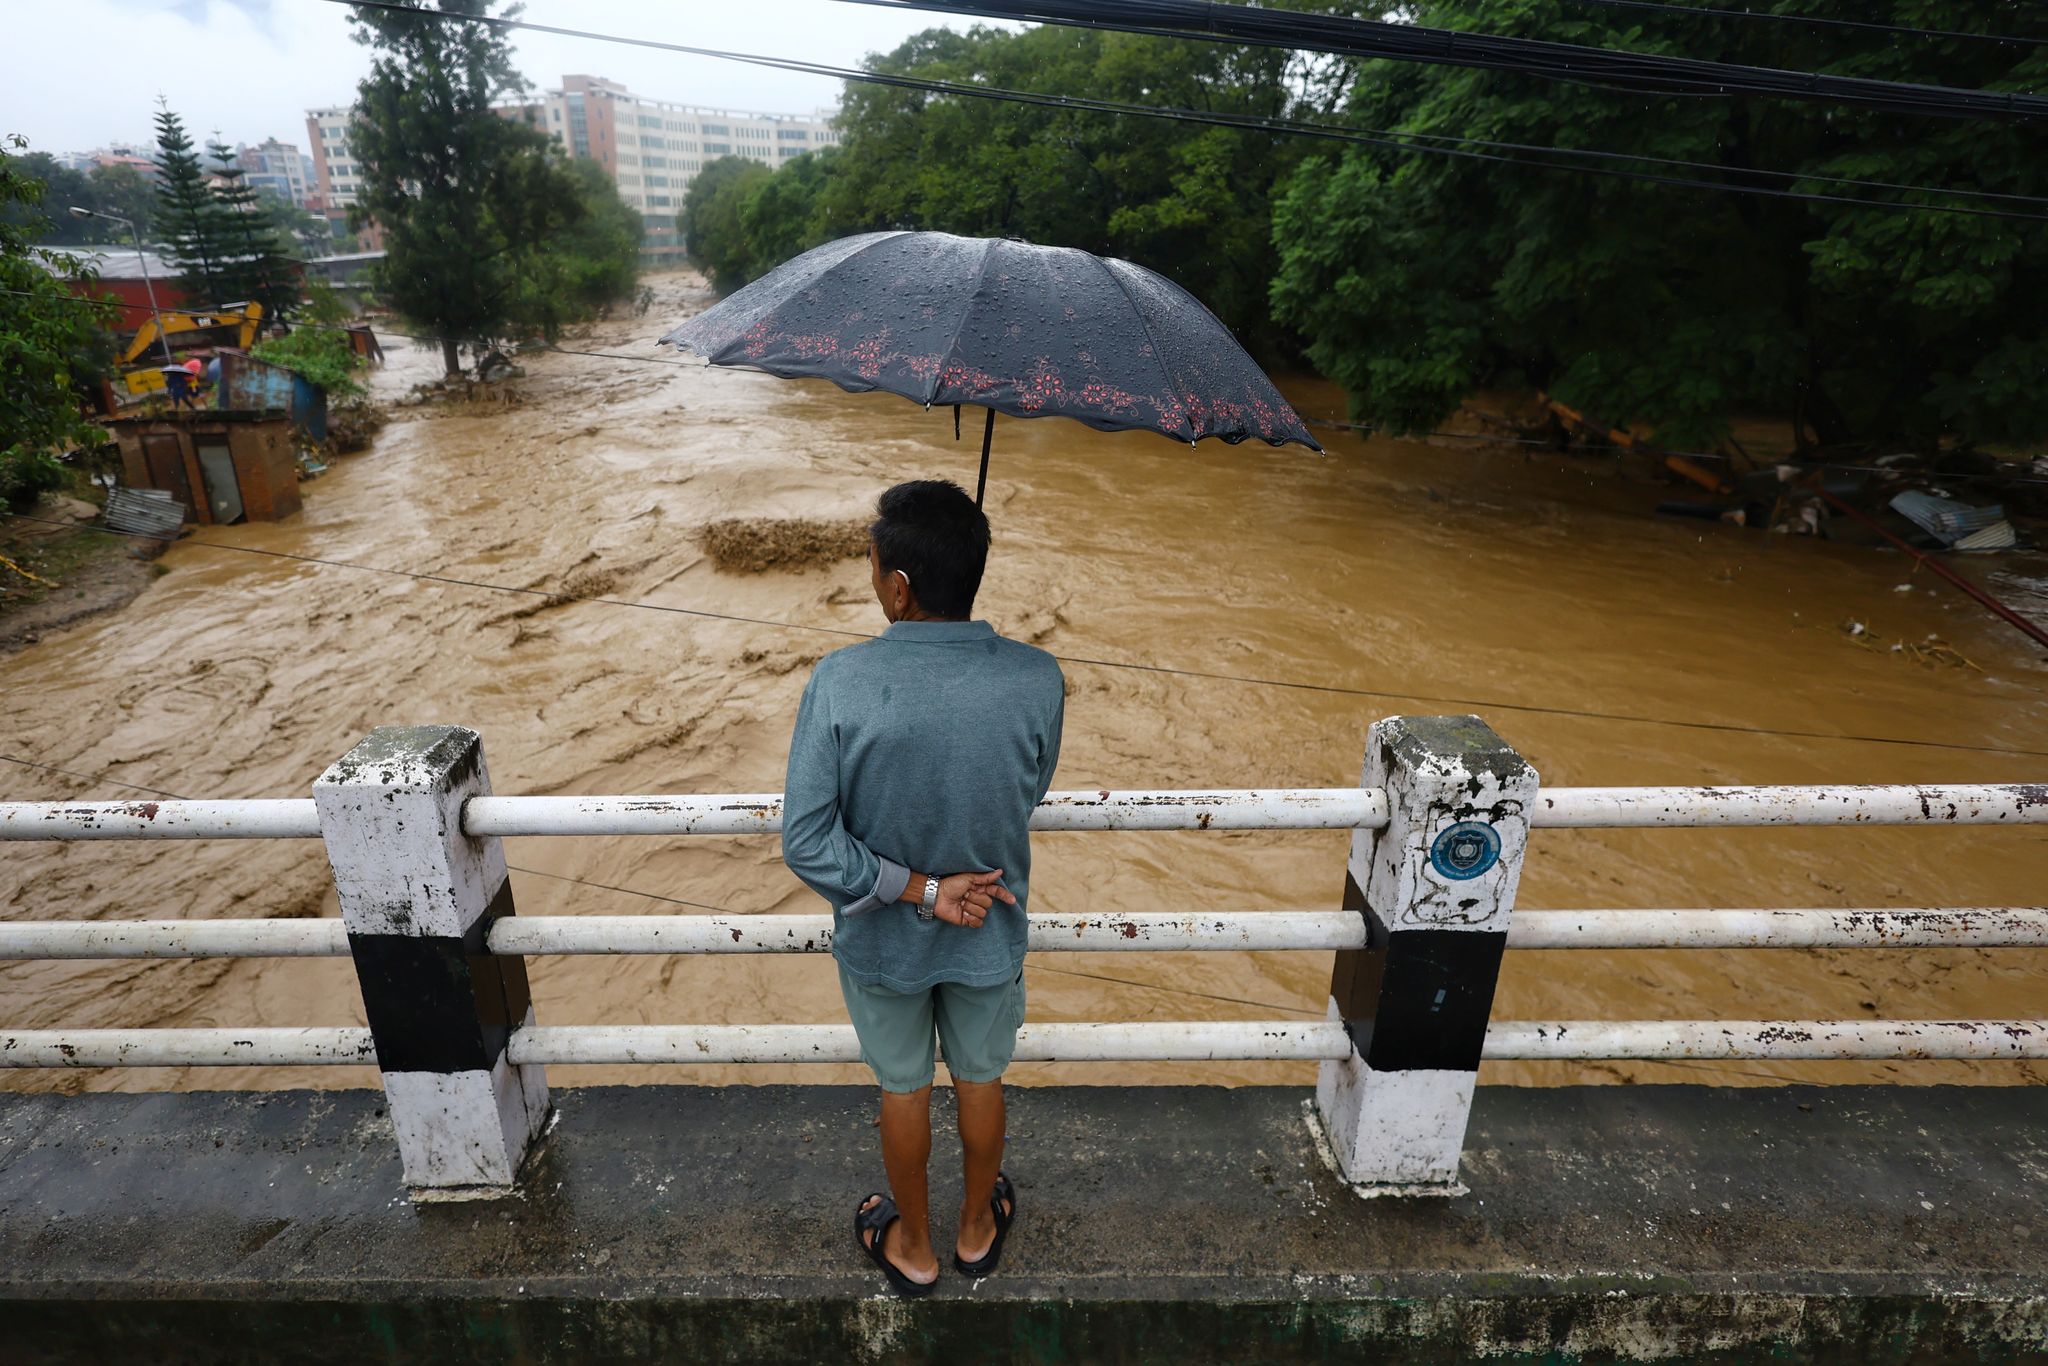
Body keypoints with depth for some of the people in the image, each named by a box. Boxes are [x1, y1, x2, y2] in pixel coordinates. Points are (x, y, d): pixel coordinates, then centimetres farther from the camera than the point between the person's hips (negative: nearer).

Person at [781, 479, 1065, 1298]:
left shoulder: (840, 681, -28)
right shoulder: (1036, 679, -23)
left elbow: (807, 844, -25)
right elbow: (1029, 794, -5)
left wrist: (918, 888, -15)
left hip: (882, 939, -1)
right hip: (989, 934, 1)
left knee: (903, 1088, 25)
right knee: (980, 1078, 27)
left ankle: (914, 1247, 50)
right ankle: (977, 1229, 52)